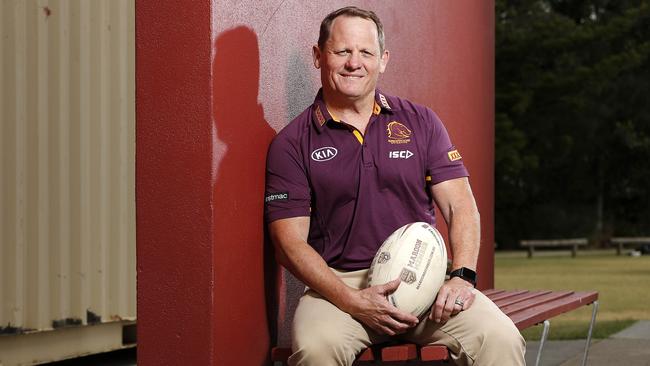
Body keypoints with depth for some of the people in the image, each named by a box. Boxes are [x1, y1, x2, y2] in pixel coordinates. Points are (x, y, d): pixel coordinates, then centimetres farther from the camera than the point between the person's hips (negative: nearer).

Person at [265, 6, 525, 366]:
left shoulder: (420, 122, 13)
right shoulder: (291, 144, 4)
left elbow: (460, 206, 6)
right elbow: (290, 242, -3)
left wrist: (462, 275, -13)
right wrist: (354, 302, -17)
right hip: (339, 283, -2)